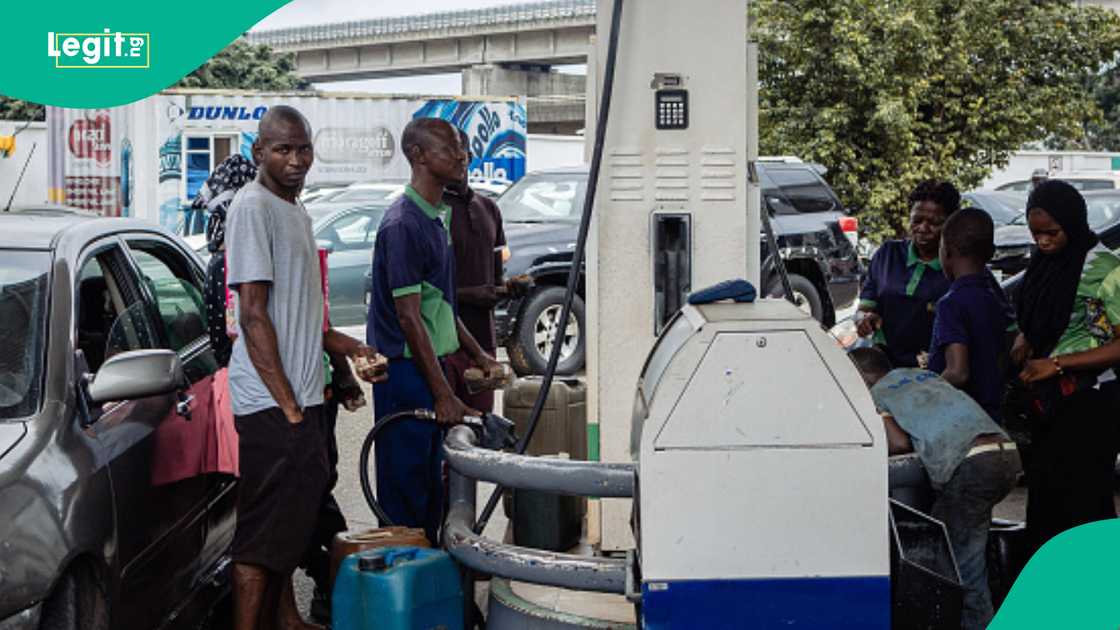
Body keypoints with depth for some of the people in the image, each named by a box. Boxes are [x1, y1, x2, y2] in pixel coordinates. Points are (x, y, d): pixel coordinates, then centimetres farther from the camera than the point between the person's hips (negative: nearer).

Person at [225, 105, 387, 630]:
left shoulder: (296, 212, 16)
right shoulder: (253, 207, -13)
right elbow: (253, 314, -19)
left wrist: (343, 345, 13)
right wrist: (287, 405, -20)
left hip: (299, 395, 10)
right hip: (270, 403, -10)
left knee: (294, 516, 19)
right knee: (265, 529, -7)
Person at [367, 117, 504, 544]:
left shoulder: (438, 217, 13)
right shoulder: (402, 224, -18)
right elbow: (409, 316, -21)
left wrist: (477, 355, 22)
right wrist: (444, 394, -22)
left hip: (431, 361, 10)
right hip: (405, 369, -10)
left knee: (430, 482, 16)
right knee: (405, 487, -3)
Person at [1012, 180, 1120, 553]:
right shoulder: (1045, 263, 9)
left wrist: (1056, 364, -20)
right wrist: (1023, 344, 0)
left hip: (1088, 401, -7)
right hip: (1047, 398, 7)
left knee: (1081, 498, -6)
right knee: (1044, 492, 10)